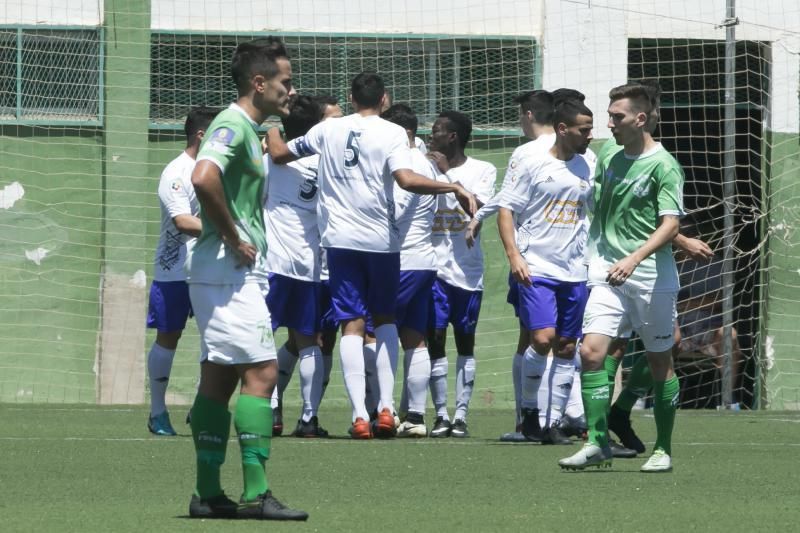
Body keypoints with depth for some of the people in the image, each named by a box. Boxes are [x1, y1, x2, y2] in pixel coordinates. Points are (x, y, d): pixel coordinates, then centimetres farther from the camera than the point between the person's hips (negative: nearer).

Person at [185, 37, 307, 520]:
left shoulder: (248, 130, 17)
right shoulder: (232, 126, -14)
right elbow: (203, 178, -32)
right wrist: (233, 238, -21)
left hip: (238, 271, 10)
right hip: (229, 270, -10)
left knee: (220, 376, 10)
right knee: (261, 371, -12)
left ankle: (208, 493, 12)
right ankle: (256, 493, -14)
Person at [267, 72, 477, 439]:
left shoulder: (328, 129, 5)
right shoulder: (392, 133, -4)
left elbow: (279, 154, 15)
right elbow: (407, 180, -19)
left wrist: (271, 128, 36)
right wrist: (454, 188, -14)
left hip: (340, 239, 1)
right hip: (381, 239, -1)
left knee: (352, 325, 0)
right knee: (385, 319, 17)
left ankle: (359, 414, -13)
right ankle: (386, 407, 4)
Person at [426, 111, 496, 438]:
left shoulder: (483, 171, 2)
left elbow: (479, 208, -14)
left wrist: (449, 174, -15)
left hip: (468, 270, -2)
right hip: (435, 267, 2)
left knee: (465, 341, 3)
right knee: (435, 338, -5)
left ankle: (461, 415, 5)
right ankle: (441, 415, -2)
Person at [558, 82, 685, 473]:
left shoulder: (663, 165, -8)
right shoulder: (608, 160, 11)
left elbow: (670, 225, -16)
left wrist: (634, 258, -29)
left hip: (652, 277, -5)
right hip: (607, 273, 5)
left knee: (660, 362, 6)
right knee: (591, 351, -12)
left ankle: (663, 449, 16)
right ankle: (597, 443, -10)